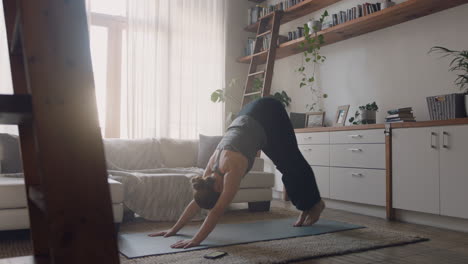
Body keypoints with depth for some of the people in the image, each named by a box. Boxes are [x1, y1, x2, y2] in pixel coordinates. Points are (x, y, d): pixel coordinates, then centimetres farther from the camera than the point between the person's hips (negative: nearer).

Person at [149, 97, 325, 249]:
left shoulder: (232, 169, -33)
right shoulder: (212, 169, -13)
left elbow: (218, 210, -35)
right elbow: (196, 202, -4)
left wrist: (197, 240, -37)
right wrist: (173, 229, -4)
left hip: (268, 114, -5)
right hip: (249, 117, 5)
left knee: (292, 164, 11)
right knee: (285, 167, 14)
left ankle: (315, 203, 31)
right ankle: (306, 207, 29)